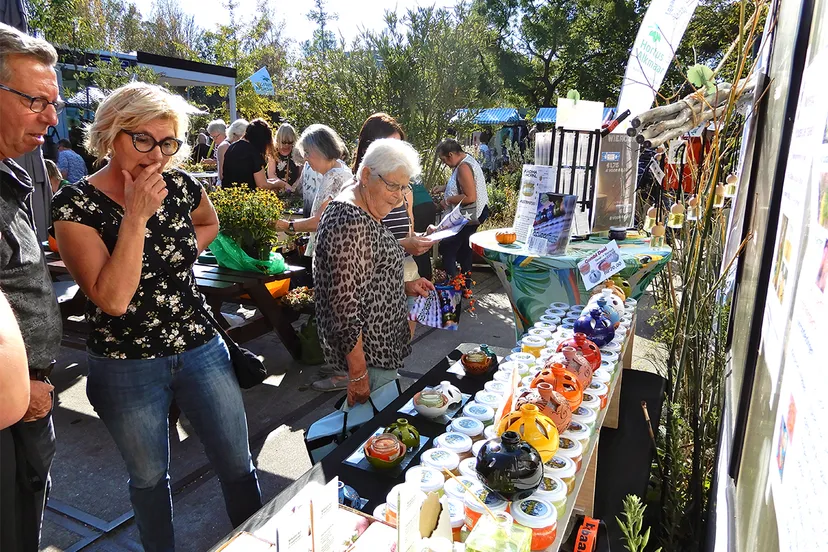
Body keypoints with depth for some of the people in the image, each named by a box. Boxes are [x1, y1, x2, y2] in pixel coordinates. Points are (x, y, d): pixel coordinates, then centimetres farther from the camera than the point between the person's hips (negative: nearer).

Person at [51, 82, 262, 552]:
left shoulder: (181, 187, -4)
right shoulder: (76, 205, -14)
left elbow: (210, 223, 20)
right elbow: (113, 299, -24)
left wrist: (185, 249, 1)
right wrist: (137, 217, -24)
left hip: (201, 350, 3)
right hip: (125, 368, -2)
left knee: (238, 464, 13)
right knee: (150, 477, 19)